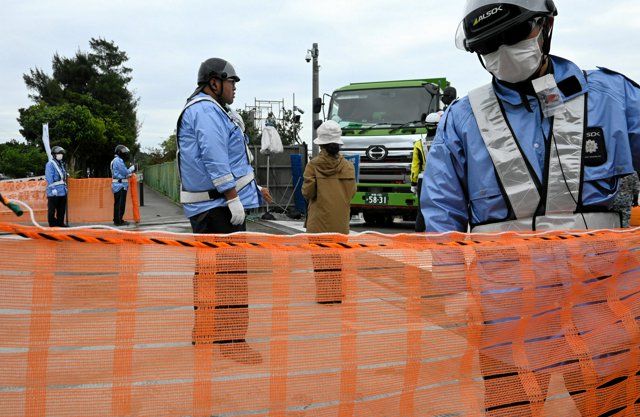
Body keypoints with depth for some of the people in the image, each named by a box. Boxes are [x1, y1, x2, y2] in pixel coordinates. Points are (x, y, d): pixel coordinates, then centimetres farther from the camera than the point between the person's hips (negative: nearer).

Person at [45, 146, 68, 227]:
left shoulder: (61, 164, 17)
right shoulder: (50, 164, -9)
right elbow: (49, 178, -15)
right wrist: (53, 188, -19)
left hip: (62, 190, 9)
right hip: (54, 192, -8)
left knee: (62, 208, 13)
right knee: (52, 208, -1)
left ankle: (60, 222, 21)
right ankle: (52, 223, 5)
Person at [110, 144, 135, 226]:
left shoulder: (116, 160, 20)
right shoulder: (118, 161, -13)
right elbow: (125, 172, -14)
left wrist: (129, 172, 12)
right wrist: (132, 168, 2)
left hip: (118, 185, 11)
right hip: (120, 185, -11)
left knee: (118, 204, 13)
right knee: (120, 204, -8)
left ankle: (117, 220, 19)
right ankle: (119, 221, -5)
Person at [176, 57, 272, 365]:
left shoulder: (211, 111, 23)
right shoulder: (206, 110, -11)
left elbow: (227, 162, 25)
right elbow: (215, 159, -23)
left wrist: (253, 189, 23)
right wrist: (234, 198, -24)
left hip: (207, 208, 11)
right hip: (219, 206, -11)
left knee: (208, 272, 17)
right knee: (231, 273, -8)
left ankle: (203, 334, 28)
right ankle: (232, 340, -2)